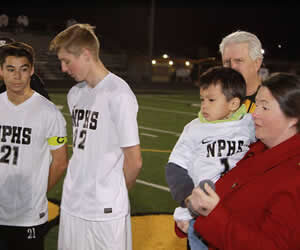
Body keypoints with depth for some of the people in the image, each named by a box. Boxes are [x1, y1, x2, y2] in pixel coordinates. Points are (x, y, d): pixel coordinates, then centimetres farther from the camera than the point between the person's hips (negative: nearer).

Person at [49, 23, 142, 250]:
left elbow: (134, 161, -12)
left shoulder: (118, 94, -15)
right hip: (71, 204, 7)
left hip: (105, 211, -6)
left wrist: (114, 194, 2)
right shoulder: (75, 94, 7)